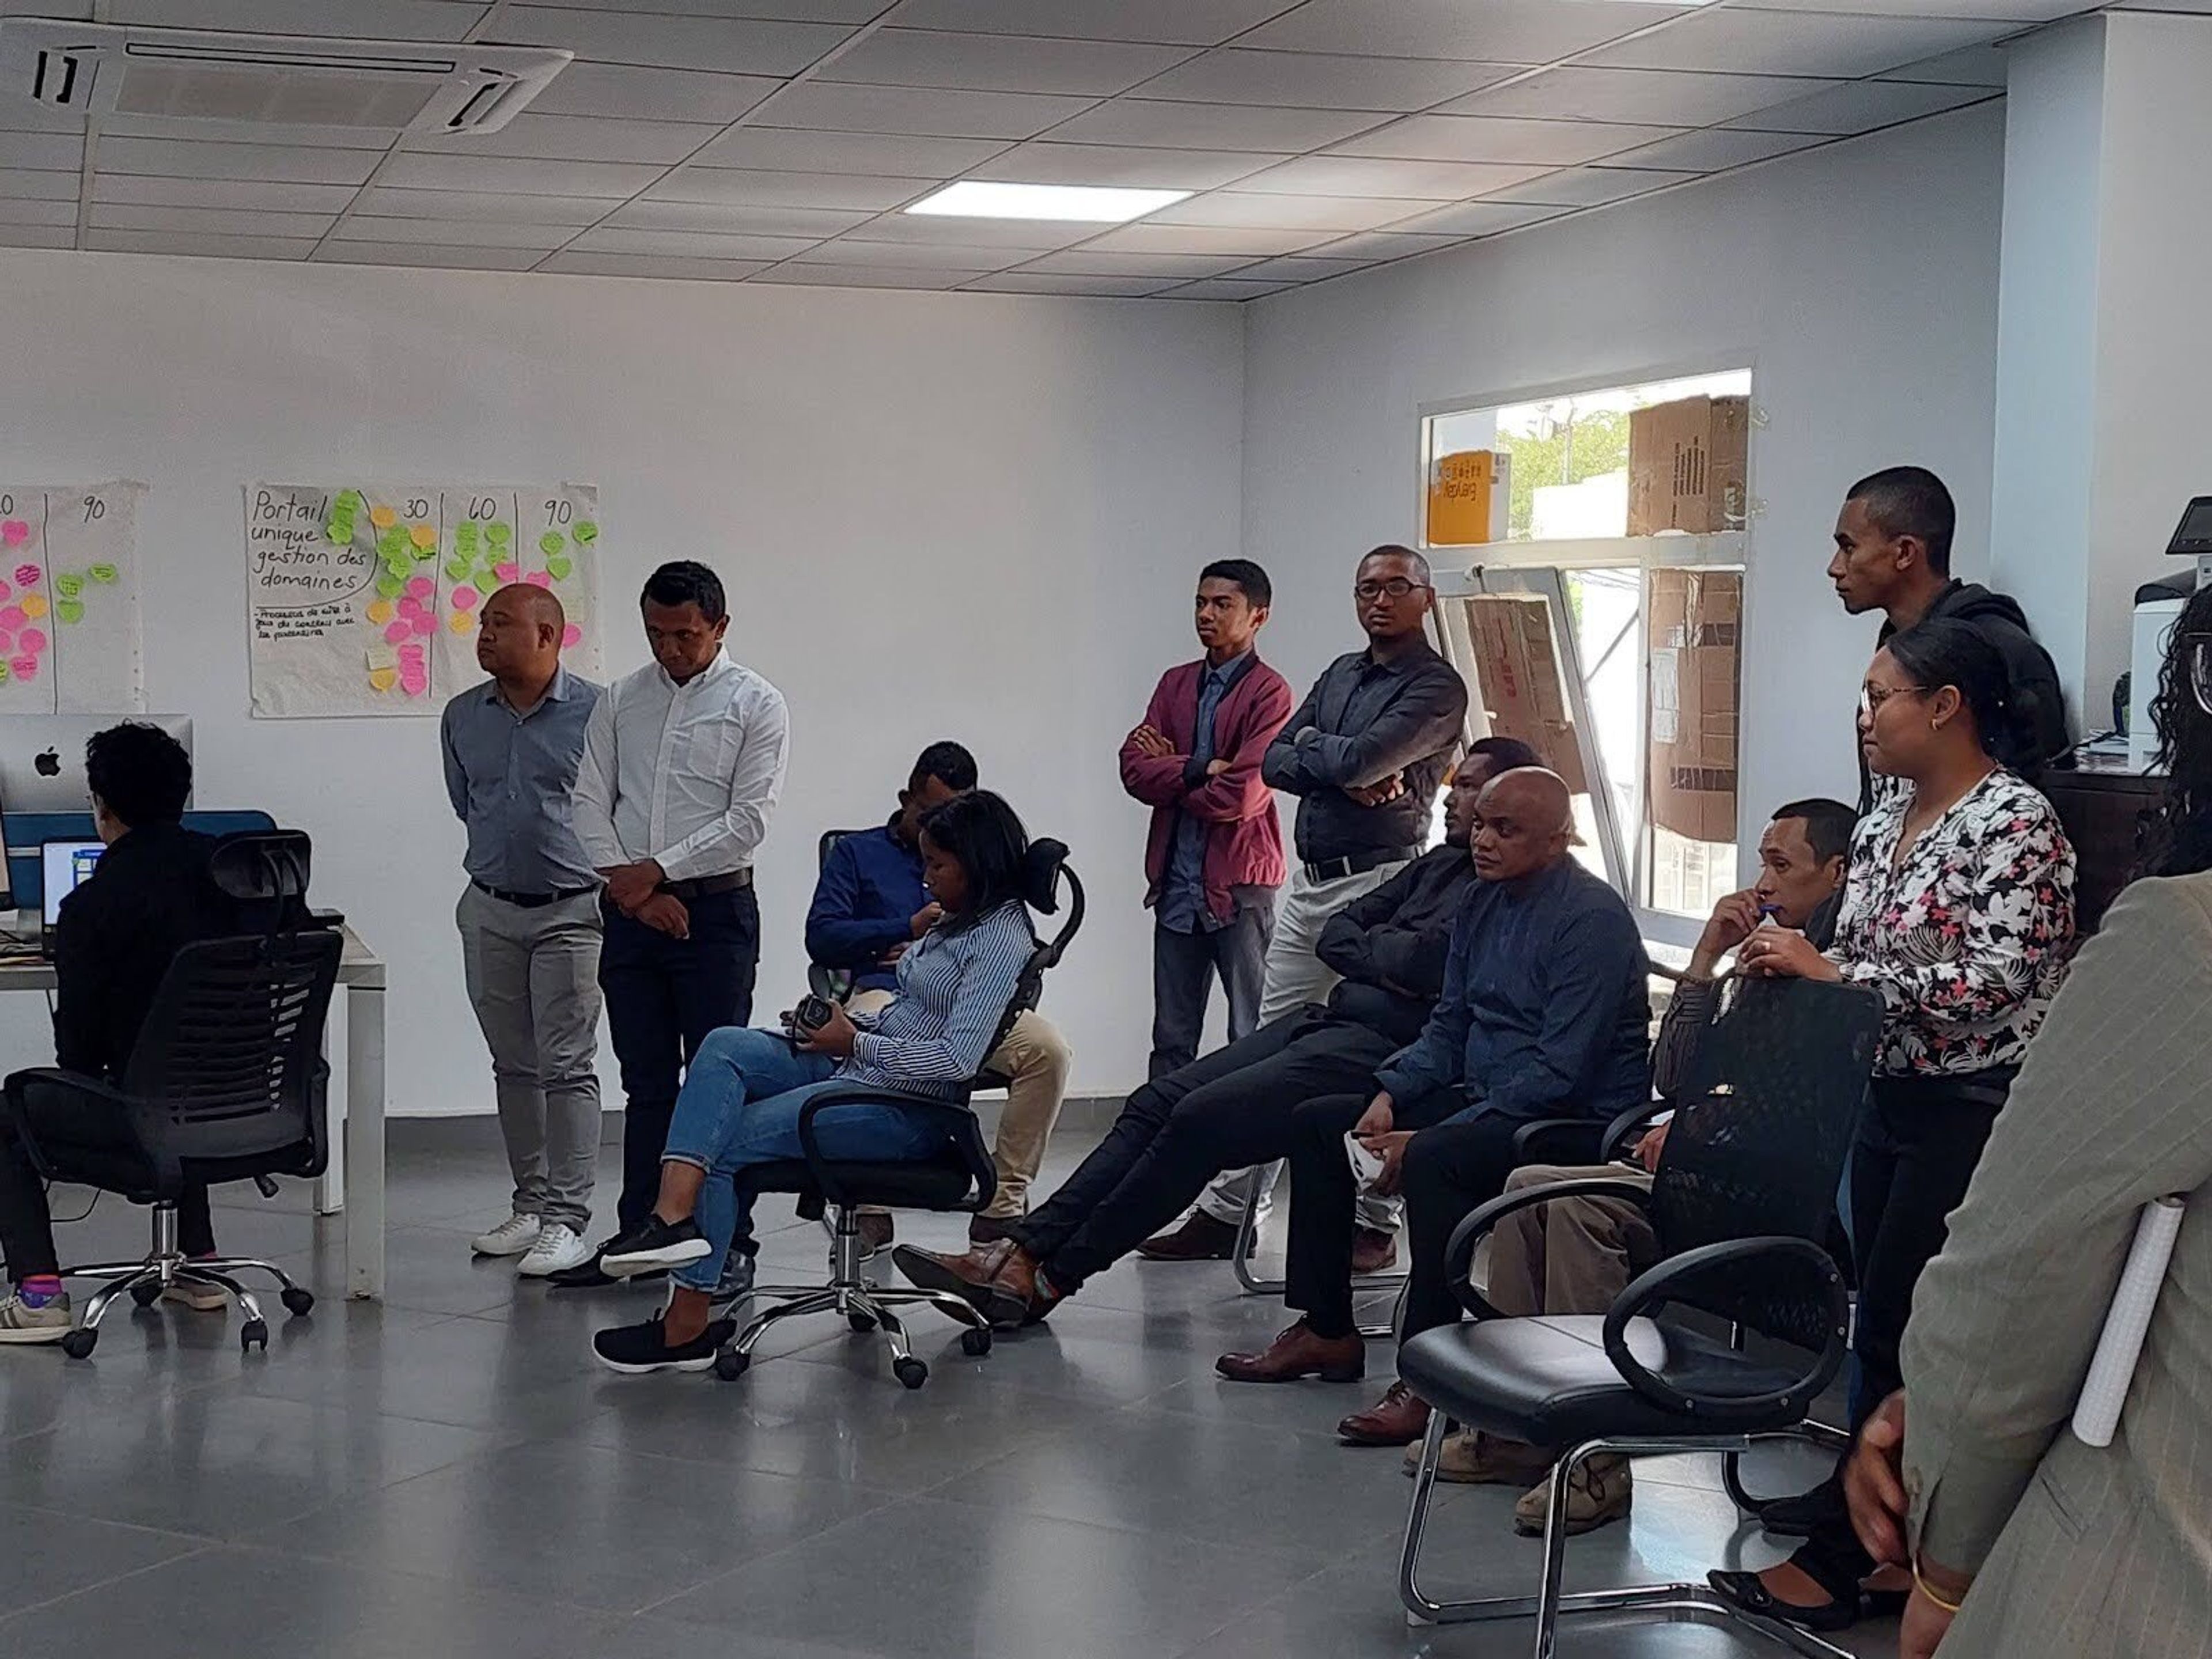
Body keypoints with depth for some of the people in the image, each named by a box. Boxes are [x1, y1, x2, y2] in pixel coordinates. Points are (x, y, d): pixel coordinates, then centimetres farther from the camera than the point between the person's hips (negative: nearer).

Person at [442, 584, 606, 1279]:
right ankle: (530, 1205, 20)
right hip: (490, 910, 5)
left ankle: (568, 1219, -2)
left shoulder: (594, 711, -10)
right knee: (513, 1065, 11)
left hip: (570, 912, -5)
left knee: (567, 1065, -5)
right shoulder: (463, 717, 6)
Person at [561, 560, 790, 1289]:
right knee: (646, 1084, 9)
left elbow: (748, 821, -10)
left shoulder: (756, 705, -2)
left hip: (715, 909, -4)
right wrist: (631, 886, -6)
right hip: (632, 915, 4)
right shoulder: (620, 701, 10)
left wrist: (657, 870, -12)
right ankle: (638, 1239, 13)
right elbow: (591, 802, 6)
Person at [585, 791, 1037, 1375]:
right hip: (860, 1066, 10)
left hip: (910, 1108, -10)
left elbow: (957, 1058, -21)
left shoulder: (1001, 938, -14)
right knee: (725, 1046, -12)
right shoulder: (957, 921, 17)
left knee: (725, 1143, -13)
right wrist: (850, 1023, 4)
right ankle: (674, 1214, -28)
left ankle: (688, 1323, -7)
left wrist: (854, 1044, -14)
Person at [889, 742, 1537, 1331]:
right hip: (1331, 1021, 10)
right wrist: (1385, 955, 0)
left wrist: (1368, 949, 0)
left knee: (1202, 1116, -20)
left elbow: (1427, 959, -21)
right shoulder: (1443, 862, 23)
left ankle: (1050, 1277, -13)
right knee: (1159, 1101, -5)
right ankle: (1023, 1252, -11)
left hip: (1381, 1047, -10)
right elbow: (1337, 931, 20)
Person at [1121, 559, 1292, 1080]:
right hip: (1176, 881, 6)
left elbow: (1242, 796, -17)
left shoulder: (1269, 693, -7)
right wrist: (1194, 771, -13)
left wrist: (1167, 770, -4)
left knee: (1252, 1037, 0)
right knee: (1171, 1040, 10)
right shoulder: (1176, 684, 13)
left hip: (1241, 885, -6)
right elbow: (1133, 768, 2)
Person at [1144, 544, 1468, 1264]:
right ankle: (1226, 1209, 13)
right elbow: (1274, 761, 7)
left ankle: (1376, 1224, 5)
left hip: (1379, 885, -8)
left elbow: (1361, 759, -21)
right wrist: (1347, 776, -9)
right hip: (1309, 880, 8)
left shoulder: (1437, 687, -7)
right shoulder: (1342, 673, 17)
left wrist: (1311, 745, -1)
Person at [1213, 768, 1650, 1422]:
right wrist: (1389, 1096, -1)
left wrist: (1425, 1136, -24)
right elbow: (1449, 1025, 18)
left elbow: (1559, 1072, -23)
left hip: (1576, 1121, -10)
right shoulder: (1485, 900, 11)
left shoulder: (1592, 919, -18)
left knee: (1435, 1158, -36)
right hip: (1484, 1104, 10)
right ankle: (1327, 1332, 13)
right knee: (1318, 1122, 9)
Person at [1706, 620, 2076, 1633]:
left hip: (1975, 1112, -8)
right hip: (1895, 1097, 8)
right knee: (1888, 1329, 11)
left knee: (1900, 1335, -3)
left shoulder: (2015, 823, -16)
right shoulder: (1886, 820, 10)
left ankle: (1841, 1558, 5)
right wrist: (1786, 957, -3)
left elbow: (1988, 983, -23)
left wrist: (1828, 968, -21)